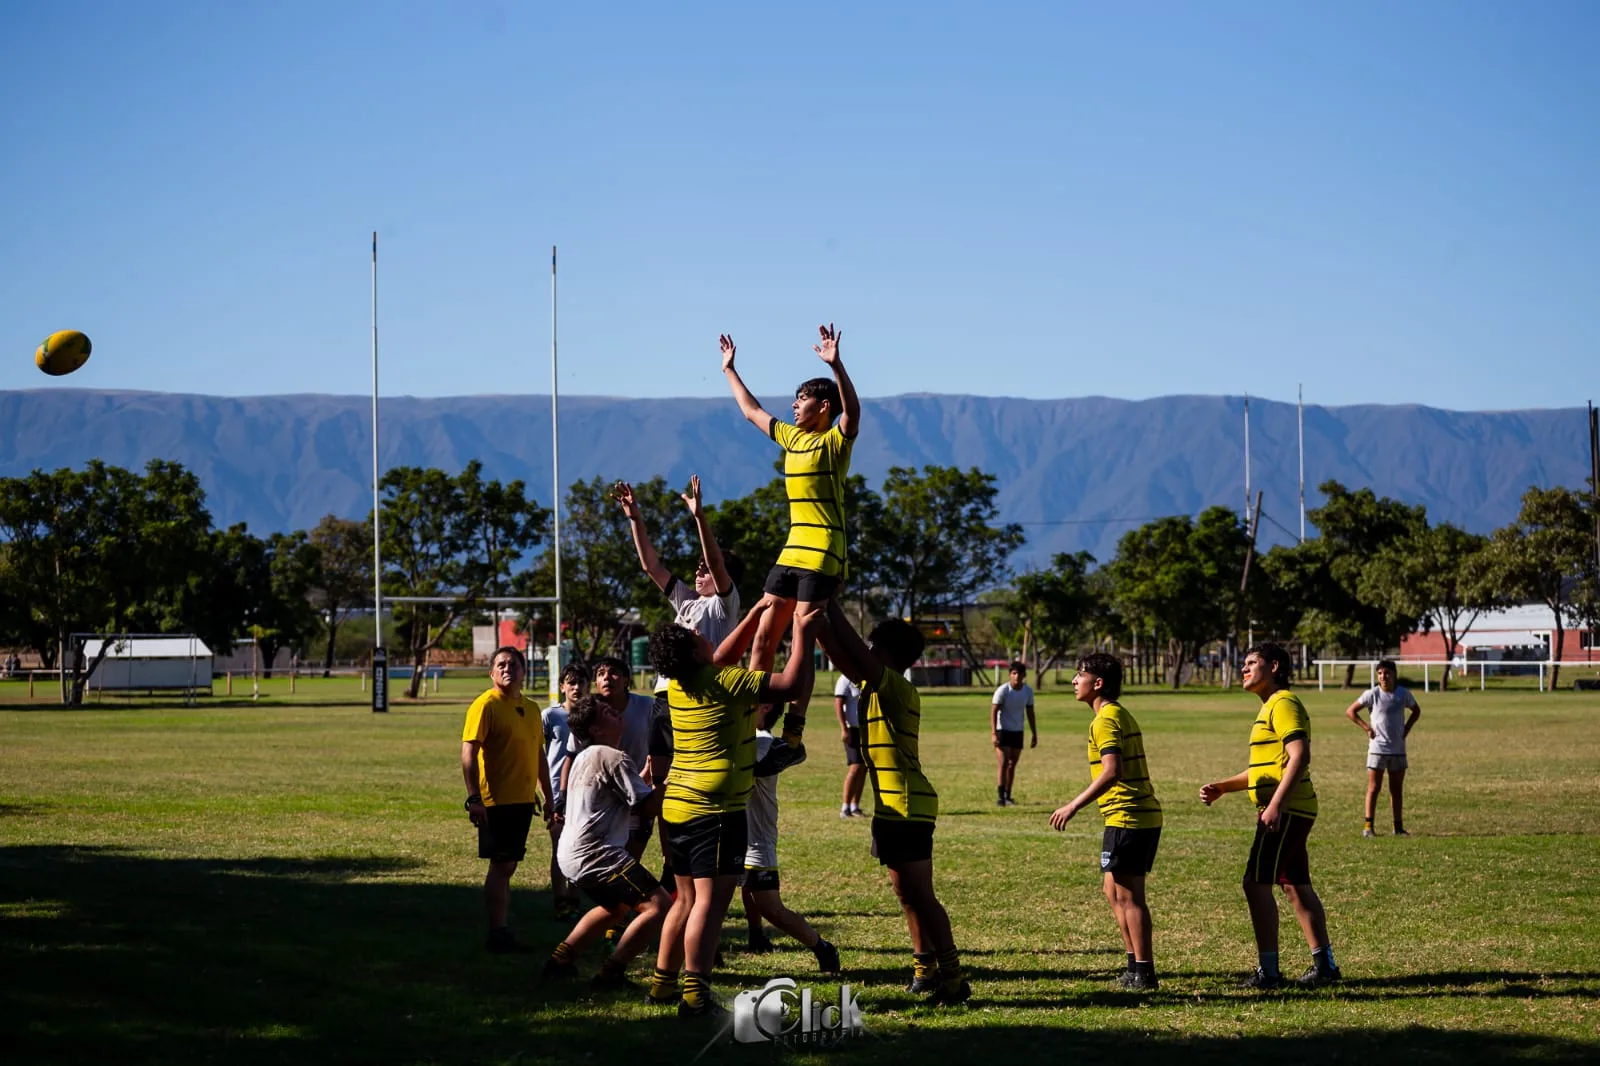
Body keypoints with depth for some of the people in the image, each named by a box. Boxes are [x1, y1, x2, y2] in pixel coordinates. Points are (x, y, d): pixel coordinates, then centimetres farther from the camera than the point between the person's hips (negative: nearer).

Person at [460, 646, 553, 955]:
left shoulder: (531, 709, 13)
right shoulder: (486, 705, -10)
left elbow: (539, 755, 22)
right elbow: (468, 753, -17)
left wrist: (548, 796, 21)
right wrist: (473, 798, -24)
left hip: (523, 801, 7)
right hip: (496, 801, -7)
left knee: (507, 867, 11)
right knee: (501, 867, -7)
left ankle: (503, 931, 16)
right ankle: (497, 934, -3)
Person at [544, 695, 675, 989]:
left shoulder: (585, 756, 16)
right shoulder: (613, 758, -13)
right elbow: (645, 805, -12)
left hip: (573, 854, 11)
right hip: (594, 855, -11)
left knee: (617, 907, 33)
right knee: (658, 905, -15)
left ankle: (560, 960, 31)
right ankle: (611, 973, -14)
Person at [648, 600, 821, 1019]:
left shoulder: (679, 686, 9)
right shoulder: (724, 682, -14)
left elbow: (727, 654, 26)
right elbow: (793, 686, -16)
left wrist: (759, 611, 25)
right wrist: (804, 634, -7)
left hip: (677, 809, 8)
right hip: (714, 813, -8)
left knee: (687, 898, 17)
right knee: (710, 901, -9)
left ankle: (663, 983, 20)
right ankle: (695, 995, -15)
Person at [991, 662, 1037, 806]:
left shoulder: (1028, 691, 1)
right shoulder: (1002, 691, -13)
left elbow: (1030, 713, 10)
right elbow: (993, 712, -13)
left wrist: (1034, 735, 10)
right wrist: (993, 733, -21)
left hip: (1017, 732, 5)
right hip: (1002, 730, -5)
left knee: (1012, 765, 7)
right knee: (1004, 764, -13)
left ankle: (1008, 797, 15)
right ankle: (1000, 797, -12)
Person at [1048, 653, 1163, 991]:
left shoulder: (1105, 720, -13)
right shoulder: (1122, 715, 18)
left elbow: (1111, 772, -24)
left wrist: (1074, 806, -23)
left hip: (1126, 818, -10)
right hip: (1145, 814, 10)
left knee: (1128, 896, -4)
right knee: (1114, 891, 15)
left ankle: (1144, 973, -1)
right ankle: (1135, 966, 18)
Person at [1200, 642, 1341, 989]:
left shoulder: (1283, 704, -11)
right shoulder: (1271, 707, 21)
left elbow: (1299, 757, -22)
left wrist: (1275, 805, -27)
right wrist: (1222, 787, 18)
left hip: (1285, 812, -10)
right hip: (1290, 812, 10)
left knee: (1256, 883, -10)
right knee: (1296, 886, 13)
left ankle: (1268, 970, -10)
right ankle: (1324, 964, 17)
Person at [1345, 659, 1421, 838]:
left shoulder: (1404, 694, 2)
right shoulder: (1372, 694, -8)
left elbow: (1416, 711, 21)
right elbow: (1350, 711, -2)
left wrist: (1407, 728, 7)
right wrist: (1366, 728, -8)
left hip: (1398, 749, 4)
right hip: (1377, 748, -4)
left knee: (1397, 789, 9)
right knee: (1374, 788, -6)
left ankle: (1398, 826, 15)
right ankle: (1368, 826, -3)